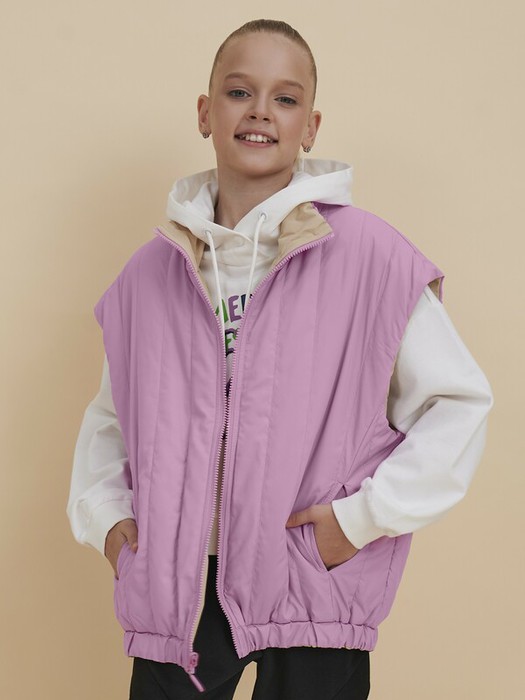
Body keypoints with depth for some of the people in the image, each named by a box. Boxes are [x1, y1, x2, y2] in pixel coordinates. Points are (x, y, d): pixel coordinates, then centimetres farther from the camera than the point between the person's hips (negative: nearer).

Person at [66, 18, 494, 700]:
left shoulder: (370, 255, -7)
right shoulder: (152, 271, 5)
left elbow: (461, 401, -4)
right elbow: (110, 415, 17)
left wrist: (365, 516, -10)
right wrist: (106, 515, 2)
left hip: (313, 587, -2)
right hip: (177, 587, 3)